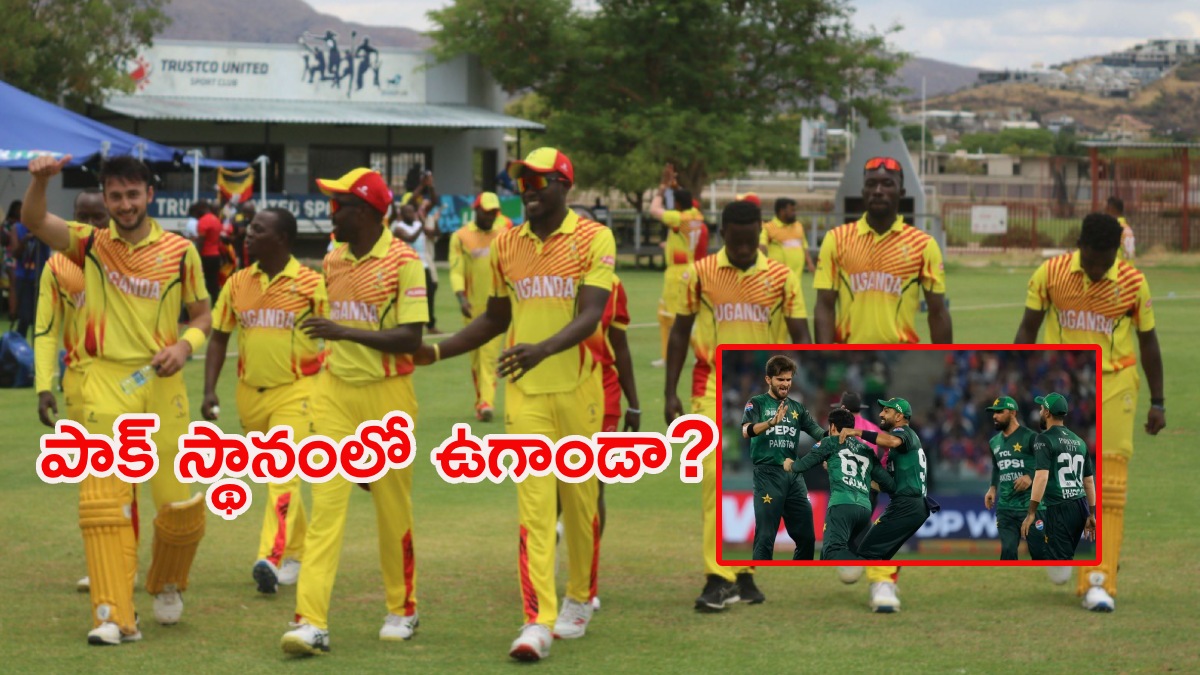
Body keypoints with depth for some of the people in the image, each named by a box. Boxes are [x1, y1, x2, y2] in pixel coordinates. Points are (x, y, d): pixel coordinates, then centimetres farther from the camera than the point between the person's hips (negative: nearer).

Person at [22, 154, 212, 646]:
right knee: (103, 500, -8)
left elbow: (202, 314, 12)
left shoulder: (179, 251, 3)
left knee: (180, 502, 1)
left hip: (161, 384, 0)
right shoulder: (90, 245, 4)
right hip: (106, 384, 0)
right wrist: (40, 180, -31)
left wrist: (184, 345, -9)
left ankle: (166, 585, 30)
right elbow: (34, 221, -11)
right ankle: (114, 617, -6)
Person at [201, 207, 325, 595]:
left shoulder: (310, 283, -7)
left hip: (295, 391, -5)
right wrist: (209, 390, 0)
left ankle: (271, 558, -27)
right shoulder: (238, 284, 5)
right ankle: (298, 550, 30)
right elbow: (219, 337, 10)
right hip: (250, 393, 5)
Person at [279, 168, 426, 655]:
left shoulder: (403, 261, -10)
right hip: (335, 394, 4)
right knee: (325, 505, -7)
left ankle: (402, 610, 26)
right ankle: (311, 623, -14)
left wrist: (346, 333, -23)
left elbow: (410, 338, -16)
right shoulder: (333, 261, 9)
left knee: (393, 508, 7)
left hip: (387, 394, -4)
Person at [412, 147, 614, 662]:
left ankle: (579, 600, 30)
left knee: (580, 501, 10)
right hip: (524, 392, 2)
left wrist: (542, 350, -34)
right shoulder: (505, 245, 8)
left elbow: (590, 316, -17)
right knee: (534, 504, -7)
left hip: (578, 388, -2)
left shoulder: (593, 238, -6)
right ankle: (538, 621, -13)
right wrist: (436, 352, 10)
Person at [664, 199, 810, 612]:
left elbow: (801, 338, 2)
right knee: (717, 474, -14)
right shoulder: (701, 273, 0)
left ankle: (744, 572, 20)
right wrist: (670, 393, 2)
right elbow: (680, 333, 6)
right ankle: (719, 578, -15)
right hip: (713, 388, -2)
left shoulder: (781, 277, 1)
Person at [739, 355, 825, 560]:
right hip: (768, 474, -5)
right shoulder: (757, 404, 2)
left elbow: (820, 433, 8)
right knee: (765, 537, -8)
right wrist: (771, 422, -35)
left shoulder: (797, 408, 17)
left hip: (794, 475, 5)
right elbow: (747, 431, -16)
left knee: (807, 536, 6)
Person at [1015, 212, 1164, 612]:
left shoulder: (1133, 283, -4)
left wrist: (1157, 403, 9)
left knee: (1109, 485, -7)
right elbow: (1027, 330, 6)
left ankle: (1099, 581, -6)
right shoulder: (1050, 274, -4)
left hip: (1113, 387, -1)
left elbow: (1148, 342, 6)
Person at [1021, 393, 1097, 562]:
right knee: (1065, 558, 17)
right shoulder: (1079, 441, 15)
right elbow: (1089, 480, 18)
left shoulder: (1045, 439, -7)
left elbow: (1042, 476, -18)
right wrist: (1091, 515, 23)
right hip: (1081, 508, 7)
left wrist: (1031, 513, -19)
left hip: (1059, 509, -7)